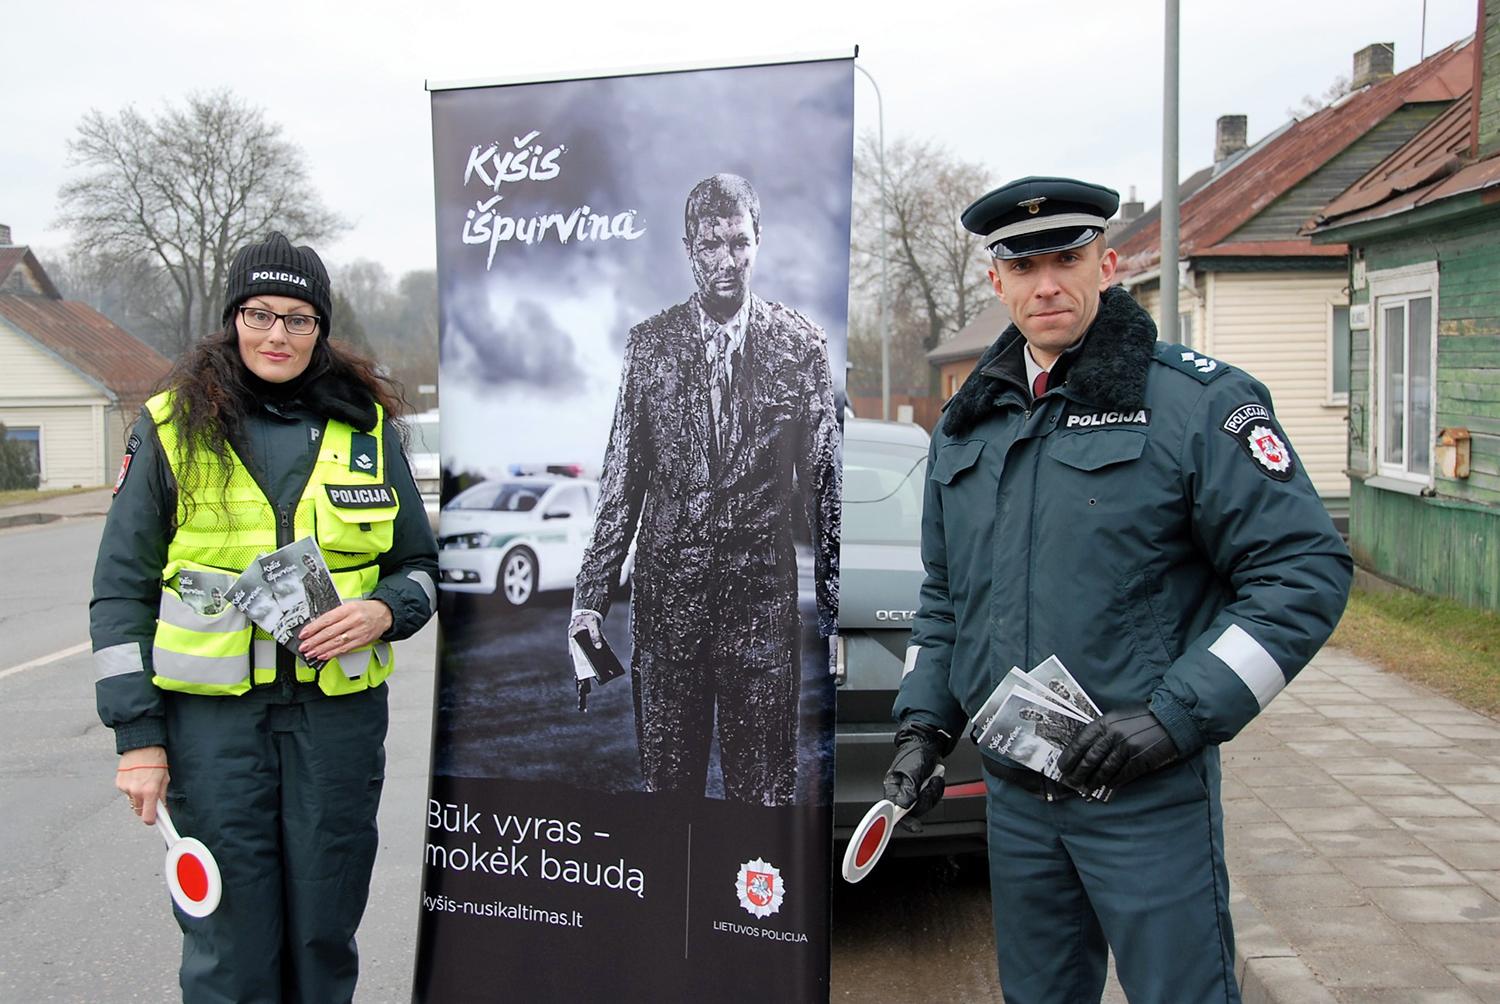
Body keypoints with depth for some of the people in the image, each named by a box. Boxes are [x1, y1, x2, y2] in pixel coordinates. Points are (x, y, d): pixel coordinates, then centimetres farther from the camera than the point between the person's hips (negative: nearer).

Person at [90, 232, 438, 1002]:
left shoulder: (368, 426, 6)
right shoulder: (174, 426, 2)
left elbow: (419, 564, 14)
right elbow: (121, 590, 3)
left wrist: (385, 610, -9)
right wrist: (137, 734, -2)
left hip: (339, 712, 2)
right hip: (212, 714, -1)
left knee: (325, 936, 10)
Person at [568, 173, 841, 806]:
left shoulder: (801, 343, 1)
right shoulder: (650, 343, 4)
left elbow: (824, 479, 2)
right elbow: (621, 478, 5)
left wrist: (834, 603, 0)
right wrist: (591, 596, 1)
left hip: (764, 593, -1)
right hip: (667, 592, 1)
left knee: (766, 789, 4)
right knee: (667, 781, 9)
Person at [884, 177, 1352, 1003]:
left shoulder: (1198, 402, -8)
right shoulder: (966, 424, 10)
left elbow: (1307, 569, -12)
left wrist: (1176, 714, -19)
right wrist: (923, 719, 8)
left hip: (1149, 793, -5)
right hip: (1013, 792, 6)